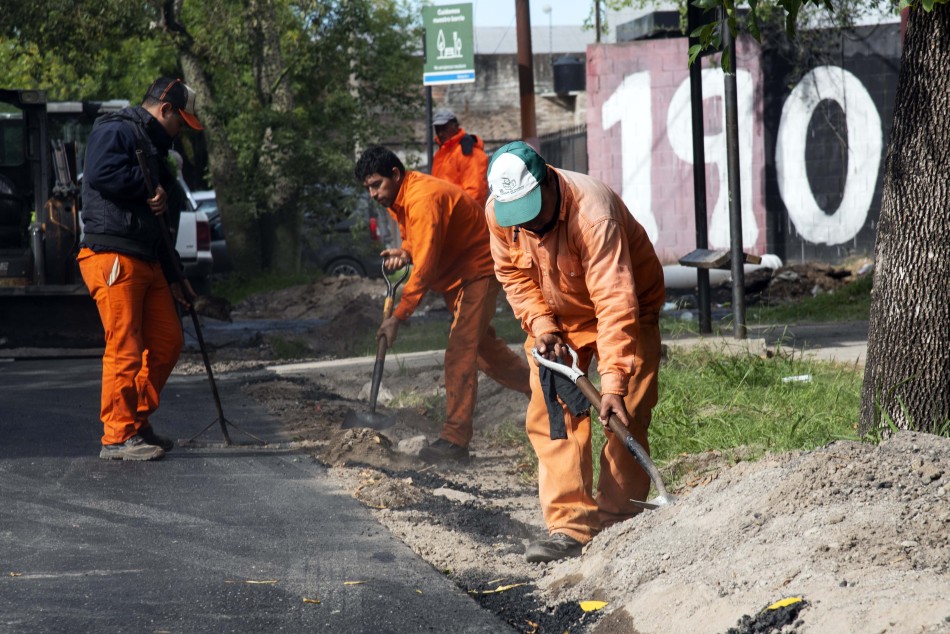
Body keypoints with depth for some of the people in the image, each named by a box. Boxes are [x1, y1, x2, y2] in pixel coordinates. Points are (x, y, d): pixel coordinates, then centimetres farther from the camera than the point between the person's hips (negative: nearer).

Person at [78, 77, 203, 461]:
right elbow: (101, 175, -26)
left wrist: (174, 277, 24)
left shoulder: (153, 147, 26)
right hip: (111, 254, -10)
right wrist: (150, 188, -13)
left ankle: (138, 423, 21)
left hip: (147, 261, 10)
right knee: (125, 348, -9)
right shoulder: (115, 132, -5)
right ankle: (117, 437, -4)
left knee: (168, 340, 10)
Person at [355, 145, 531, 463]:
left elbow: (425, 266, -33)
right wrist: (403, 251, -8)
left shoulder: (423, 199, -30)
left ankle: (455, 439, -19)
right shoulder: (398, 199, 2)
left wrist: (398, 317, -32)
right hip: (456, 274, 11)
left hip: (478, 272, -11)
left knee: (460, 352, -17)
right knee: (483, 345, 21)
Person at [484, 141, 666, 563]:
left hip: (626, 310, -5)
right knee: (551, 414, -9)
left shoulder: (593, 214, -38)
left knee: (625, 416, -10)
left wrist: (613, 382, -46)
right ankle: (569, 525, -13)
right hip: (557, 315, 5)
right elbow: (514, 275, -2)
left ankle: (617, 525, -2)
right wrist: (541, 326, -17)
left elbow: (615, 304, -41)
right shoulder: (497, 212, -20)